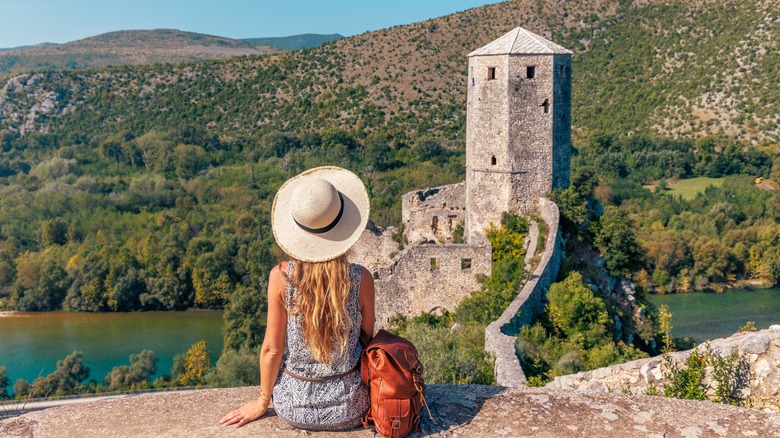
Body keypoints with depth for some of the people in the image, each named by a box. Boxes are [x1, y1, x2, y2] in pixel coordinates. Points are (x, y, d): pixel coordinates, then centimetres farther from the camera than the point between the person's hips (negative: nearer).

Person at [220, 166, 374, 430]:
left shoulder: (280, 277, -18)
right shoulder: (361, 279, -17)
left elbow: (272, 349, -10)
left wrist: (262, 401, 6)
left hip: (293, 409, 1)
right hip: (348, 411, 0)